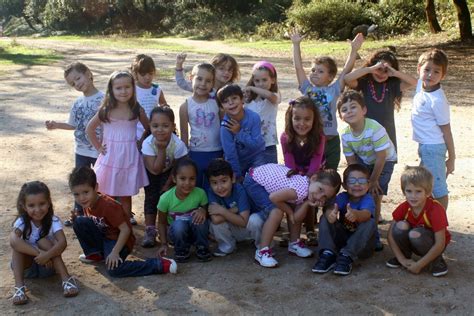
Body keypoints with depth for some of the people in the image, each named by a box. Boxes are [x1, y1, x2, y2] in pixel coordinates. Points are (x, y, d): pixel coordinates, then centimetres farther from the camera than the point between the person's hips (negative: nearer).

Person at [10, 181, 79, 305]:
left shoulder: (53, 221, -15)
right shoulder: (22, 221, -15)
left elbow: (62, 242, -30)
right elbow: (13, 241, -36)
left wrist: (47, 255, -48)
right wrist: (38, 253, -44)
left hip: (47, 265, 0)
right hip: (26, 266, 0)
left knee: (43, 241, -28)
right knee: (17, 245, -27)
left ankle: (66, 279, -33)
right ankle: (19, 287, -35)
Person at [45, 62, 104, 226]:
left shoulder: (102, 99, -16)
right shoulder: (78, 103, 4)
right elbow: (75, 125, 12)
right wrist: (56, 125, 1)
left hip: (99, 151, -6)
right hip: (81, 151, 6)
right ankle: (78, 213, 31)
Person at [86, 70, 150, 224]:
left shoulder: (137, 110, -3)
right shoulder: (105, 111, -4)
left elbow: (148, 129, 10)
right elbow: (89, 129, 7)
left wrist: (140, 142, -1)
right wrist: (98, 147, 3)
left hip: (129, 157, 0)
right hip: (110, 157, 0)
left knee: (125, 195, 10)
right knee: (108, 195, 5)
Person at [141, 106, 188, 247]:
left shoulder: (178, 144, -34)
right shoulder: (148, 143, -34)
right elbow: (155, 169, -36)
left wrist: (168, 184, -10)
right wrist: (161, 149, -42)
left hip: (169, 173, 0)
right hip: (151, 172, 1)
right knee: (151, 197, -2)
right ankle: (150, 230, 7)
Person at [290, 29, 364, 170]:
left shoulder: (334, 90, 1)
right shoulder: (307, 88, 4)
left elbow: (346, 70, -5)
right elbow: (298, 67, 2)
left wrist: (354, 50, -12)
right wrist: (296, 45, 1)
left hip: (330, 140, 0)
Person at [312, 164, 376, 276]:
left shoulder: (368, 199, -16)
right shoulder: (342, 197, -6)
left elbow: (366, 214, -39)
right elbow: (330, 209, -26)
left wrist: (355, 215, -64)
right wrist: (330, 214, -53)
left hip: (361, 243, -3)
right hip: (342, 238, 3)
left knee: (370, 222, -31)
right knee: (325, 218, -15)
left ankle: (346, 257, -32)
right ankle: (328, 254, -27)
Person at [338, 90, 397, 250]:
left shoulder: (375, 129, -35)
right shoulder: (346, 135, -19)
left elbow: (381, 158, -28)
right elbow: (351, 161, -8)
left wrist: (373, 180, -18)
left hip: (385, 161, -4)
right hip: (363, 162, 4)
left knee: (375, 195, -9)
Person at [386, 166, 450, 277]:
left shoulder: (436, 210, -28)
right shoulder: (404, 208, -14)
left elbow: (440, 244, -28)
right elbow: (391, 235, -11)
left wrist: (419, 265, -28)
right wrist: (402, 259, -18)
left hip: (433, 245, -4)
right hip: (415, 243, 4)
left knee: (415, 234, -35)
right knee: (400, 226, -26)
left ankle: (437, 261, -9)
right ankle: (406, 256, 0)